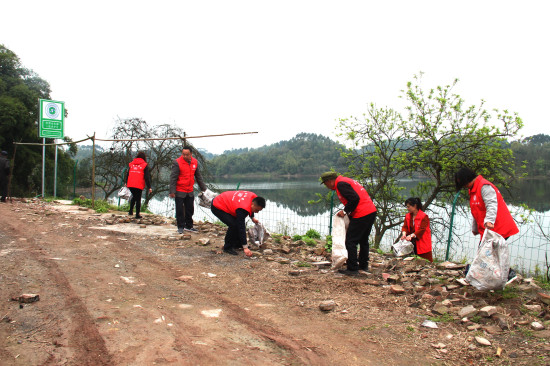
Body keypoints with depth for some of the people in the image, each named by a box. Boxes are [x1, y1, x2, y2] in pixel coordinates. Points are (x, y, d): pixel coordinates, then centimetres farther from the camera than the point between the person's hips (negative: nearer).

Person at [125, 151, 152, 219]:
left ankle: (130, 211, 18)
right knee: (138, 199, 6)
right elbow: (147, 177, -4)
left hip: (130, 185, 4)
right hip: (139, 185, -4)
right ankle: (137, 214, 7)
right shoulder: (145, 165, -1)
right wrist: (149, 187, -1)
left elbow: (127, 174, 17)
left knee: (134, 197, 25)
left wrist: (126, 182, 30)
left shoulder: (131, 164, 11)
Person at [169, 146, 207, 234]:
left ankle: (189, 226, 26)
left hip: (190, 191, 5)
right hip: (180, 191, -5)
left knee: (190, 210, 13)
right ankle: (180, 227, 15)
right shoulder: (177, 162, -13)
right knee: (180, 210, 2)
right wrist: (172, 191, -18)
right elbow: (173, 177, -13)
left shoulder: (195, 162, 4)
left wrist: (203, 187, 17)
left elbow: (198, 176, 15)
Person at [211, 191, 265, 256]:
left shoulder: (254, 198, -12)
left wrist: (252, 217, 14)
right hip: (217, 207, -9)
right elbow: (241, 228, -36)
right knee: (233, 225, -23)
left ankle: (237, 244, 22)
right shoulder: (242, 209, -37)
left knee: (239, 223, 6)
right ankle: (227, 247, -6)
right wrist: (245, 247, -36)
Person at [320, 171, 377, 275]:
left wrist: (345, 211, -10)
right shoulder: (346, 180, 20)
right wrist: (347, 212, 14)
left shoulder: (340, 184, -11)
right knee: (363, 240, 21)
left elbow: (355, 198, -21)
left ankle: (352, 269, 2)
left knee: (350, 241, -3)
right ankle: (363, 265, 31)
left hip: (362, 214, -10)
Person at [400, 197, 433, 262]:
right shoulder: (407, 216, 8)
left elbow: (422, 230, -19)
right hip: (413, 243, 6)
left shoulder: (424, 216, -11)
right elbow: (405, 226, 0)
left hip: (422, 243, -5)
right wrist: (404, 233, -22)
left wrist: (411, 235, -31)